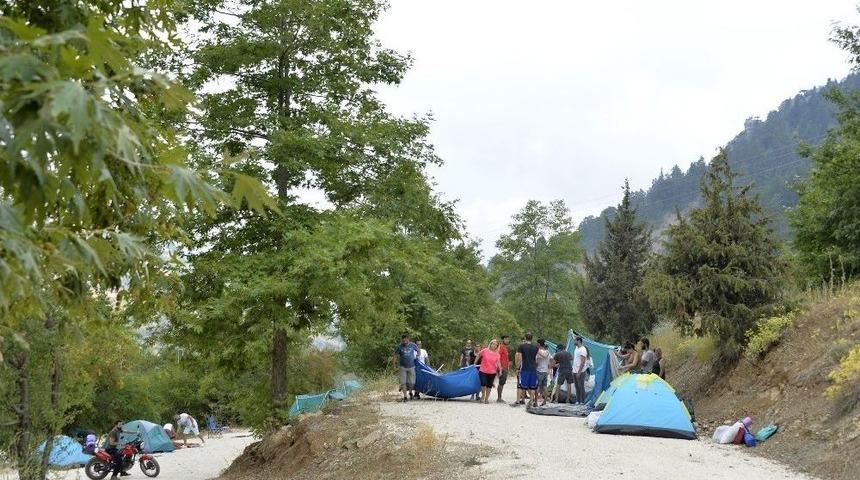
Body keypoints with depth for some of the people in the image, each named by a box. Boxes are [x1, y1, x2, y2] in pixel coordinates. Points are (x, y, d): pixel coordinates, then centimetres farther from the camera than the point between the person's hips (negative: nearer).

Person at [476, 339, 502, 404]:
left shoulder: (497, 354, -1)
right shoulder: (485, 351, -5)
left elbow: (498, 362, -1)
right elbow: (478, 355, 9)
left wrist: (500, 369, -13)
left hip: (492, 372, 2)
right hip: (483, 371, -2)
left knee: (489, 385, 8)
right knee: (483, 383, -12)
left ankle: (486, 398, 21)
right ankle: (483, 396, 13)